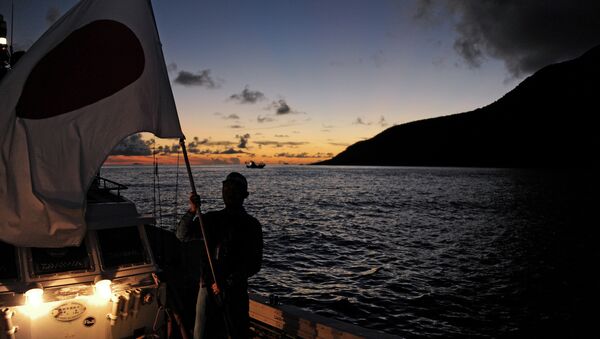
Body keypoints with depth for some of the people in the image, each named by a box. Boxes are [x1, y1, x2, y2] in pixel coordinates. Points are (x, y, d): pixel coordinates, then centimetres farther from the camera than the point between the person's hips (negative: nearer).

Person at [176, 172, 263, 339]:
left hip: (236, 290, -2)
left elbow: (255, 264, -6)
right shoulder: (210, 219, 8)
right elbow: (182, 235, -1)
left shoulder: (251, 225, -1)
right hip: (208, 286, 2)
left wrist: (227, 283, -12)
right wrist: (192, 211, -17)